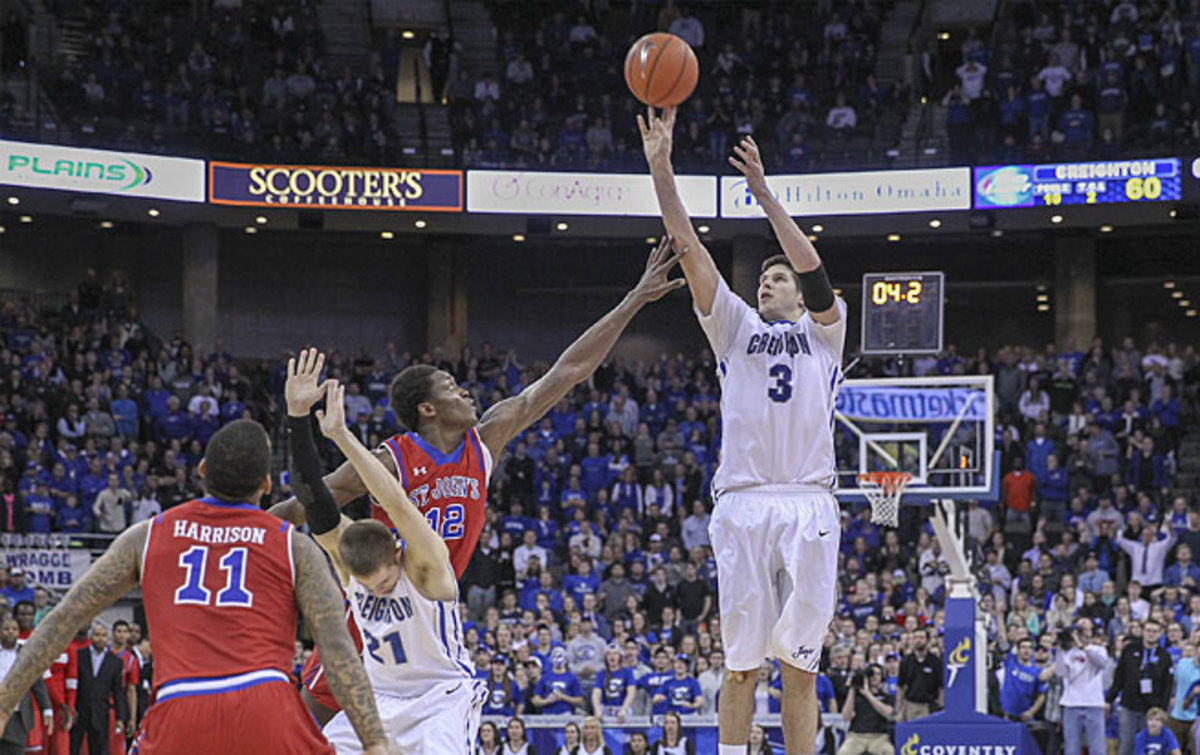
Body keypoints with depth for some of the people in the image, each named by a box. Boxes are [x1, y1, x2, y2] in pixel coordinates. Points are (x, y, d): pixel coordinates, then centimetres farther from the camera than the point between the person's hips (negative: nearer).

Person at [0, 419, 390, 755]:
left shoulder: (147, 537, 19)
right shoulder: (295, 547, 14)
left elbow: (63, 620, 17)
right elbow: (337, 647, 2)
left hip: (178, 720, 1)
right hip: (267, 713, -1)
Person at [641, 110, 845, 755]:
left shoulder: (823, 331, 16)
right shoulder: (735, 328, 19)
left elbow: (814, 268, -3)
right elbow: (690, 250, 9)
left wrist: (763, 193, -11)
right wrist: (660, 169, -2)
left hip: (808, 504, -1)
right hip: (742, 502, 1)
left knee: (800, 664, 1)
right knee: (740, 662, 1)